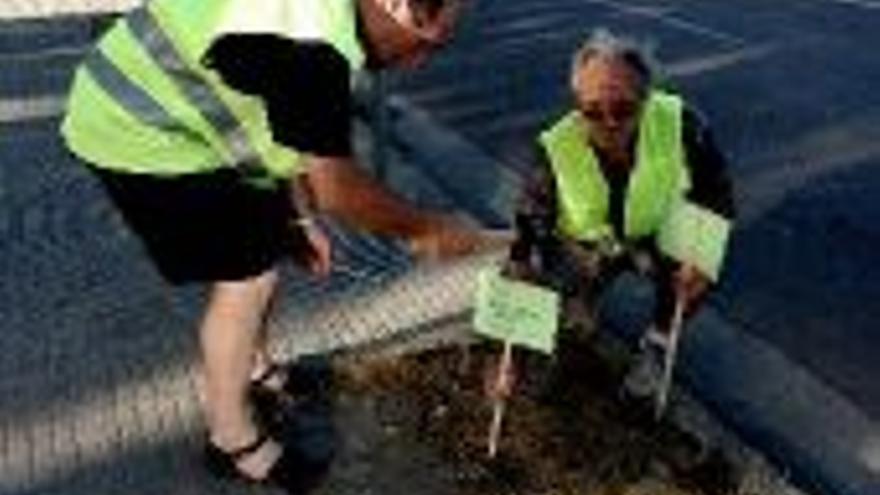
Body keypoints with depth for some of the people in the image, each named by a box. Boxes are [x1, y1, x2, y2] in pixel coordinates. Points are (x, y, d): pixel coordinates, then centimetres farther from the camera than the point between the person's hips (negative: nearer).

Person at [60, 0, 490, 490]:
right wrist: (427, 229, -11)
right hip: (142, 136, -10)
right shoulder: (312, 48, -31)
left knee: (267, 245, 17)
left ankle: (255, 370, 38)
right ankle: (234, 440, 12)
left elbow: (292, 133, 11)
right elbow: (337, 187, -24)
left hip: (167, 116, 10)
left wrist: (302, 218, 11)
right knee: (246, 281, -6)